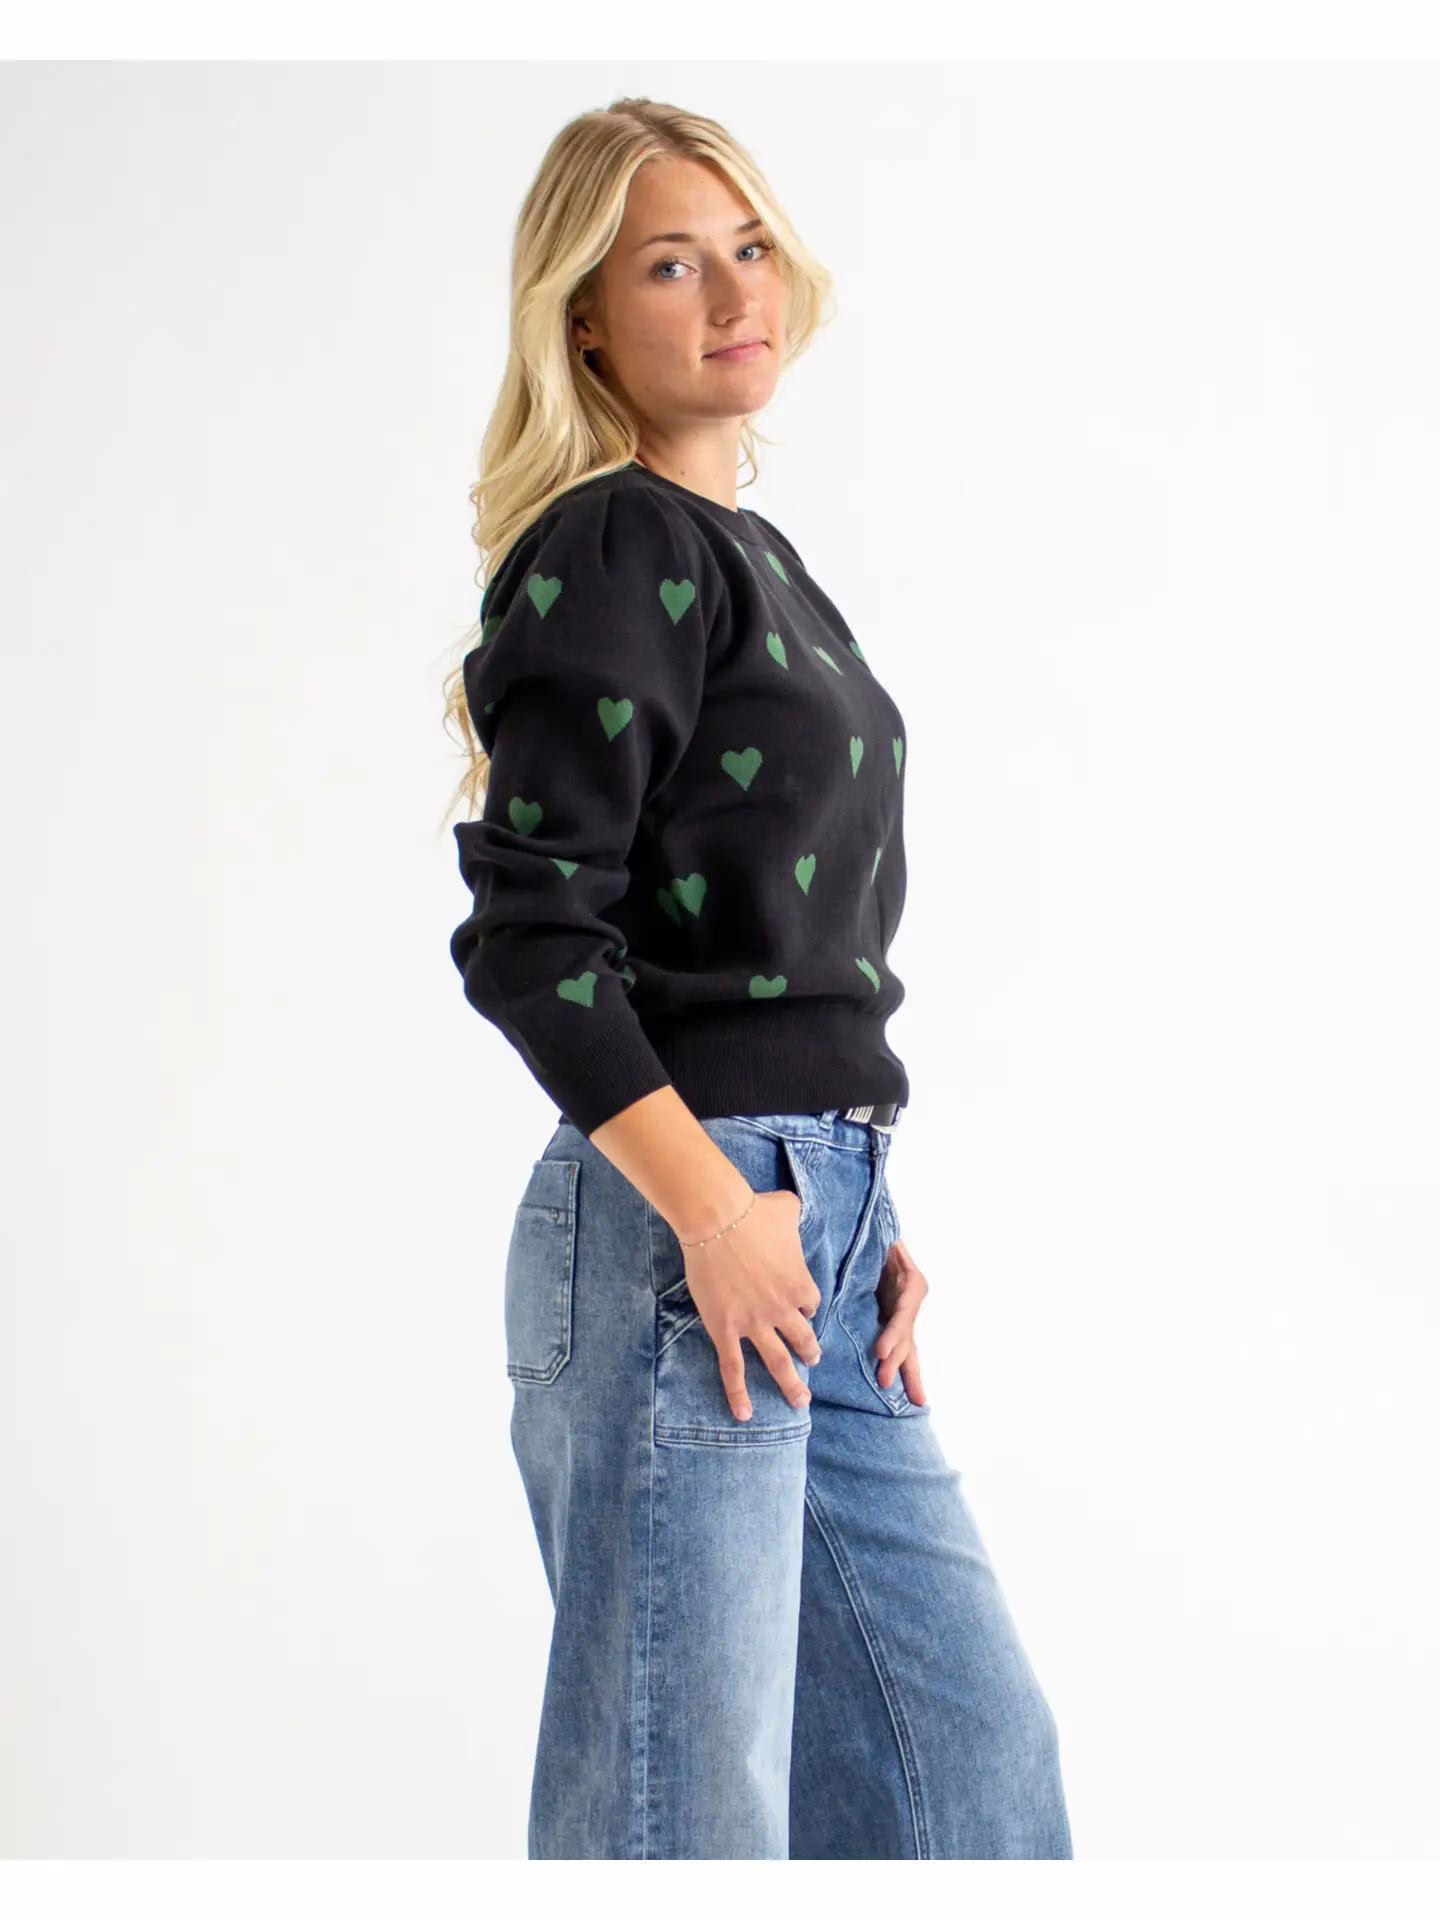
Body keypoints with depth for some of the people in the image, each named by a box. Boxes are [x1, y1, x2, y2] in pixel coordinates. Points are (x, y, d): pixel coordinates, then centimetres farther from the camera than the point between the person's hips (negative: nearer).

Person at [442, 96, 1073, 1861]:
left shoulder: (750, 557, 18)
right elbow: (531, 934, -18)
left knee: (969, 1750, 13)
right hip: (675, 1230, -9)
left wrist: (867, 1220, 13)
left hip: (813, 1223, 9)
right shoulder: (616, 550, -9)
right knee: (680, 1802, -1)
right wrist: (713, 1211, -19)